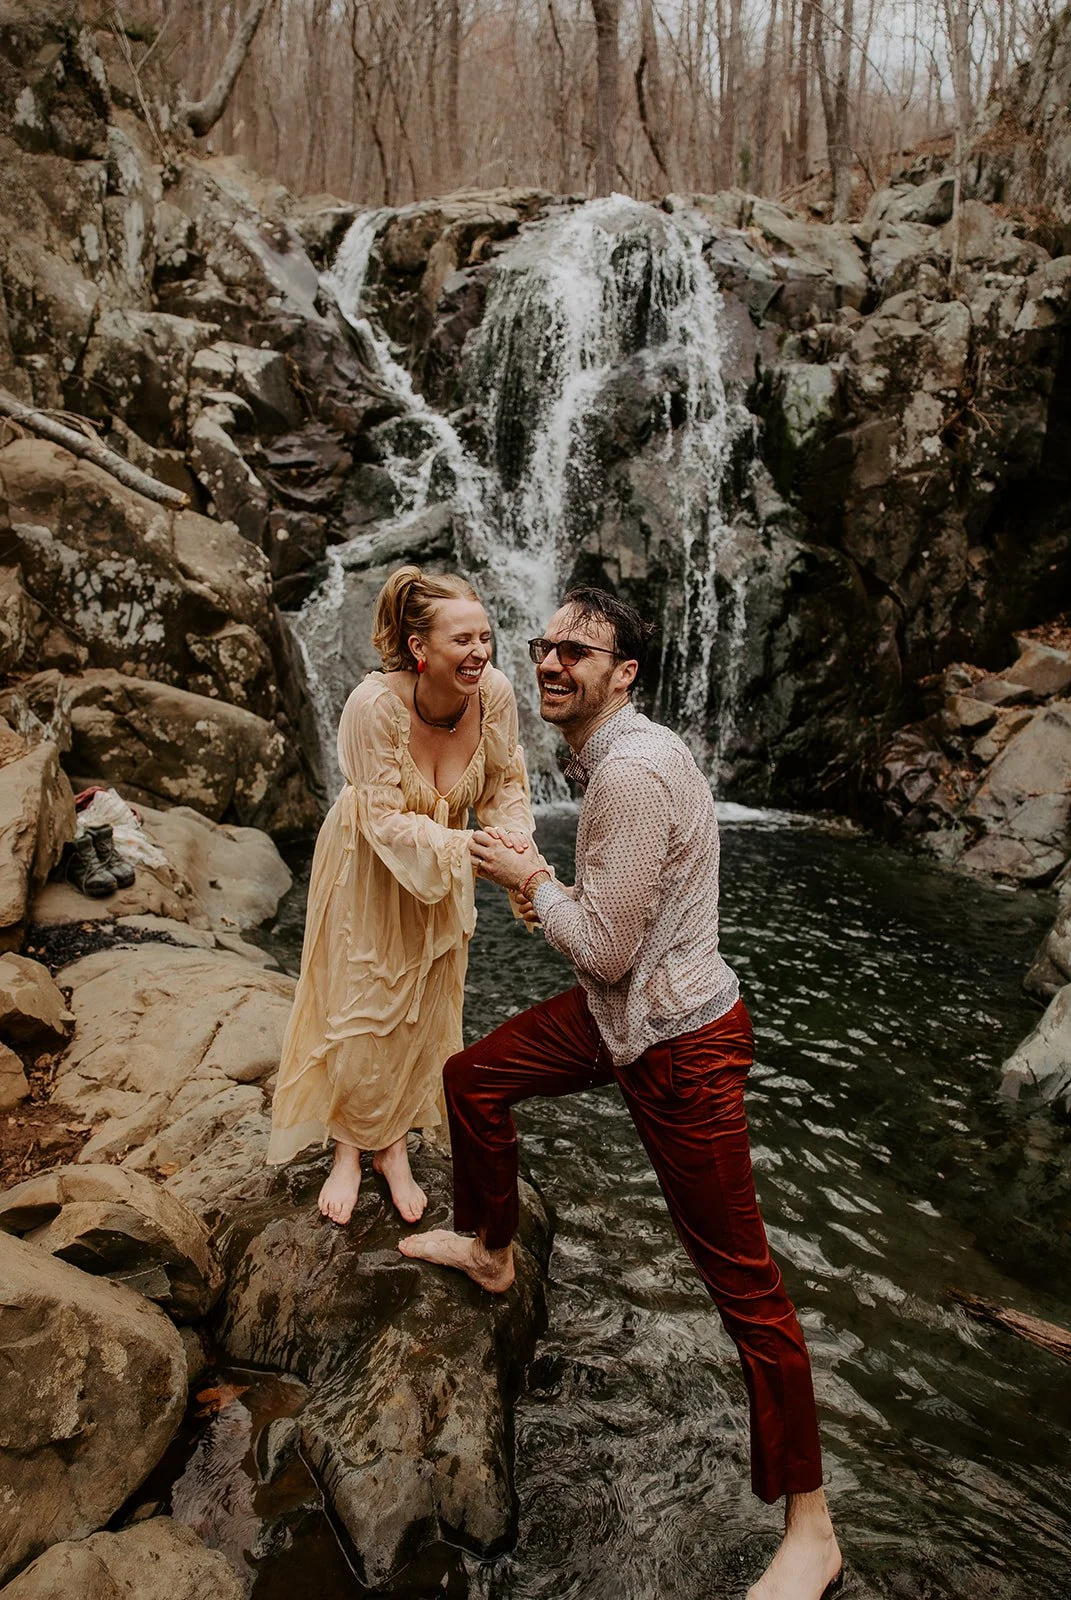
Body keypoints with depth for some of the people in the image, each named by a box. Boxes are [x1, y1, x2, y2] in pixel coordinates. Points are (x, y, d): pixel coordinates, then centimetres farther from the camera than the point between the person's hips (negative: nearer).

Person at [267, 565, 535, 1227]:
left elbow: (507, 784, -11)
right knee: (358, 1007, 8)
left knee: (423, 1013, 14)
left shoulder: (494, 692, -24)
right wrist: (463, 847, -40)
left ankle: (396, 1146, 35)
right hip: (368, 863, -3)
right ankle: (349, 1151, 31)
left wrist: (519, 851, -27)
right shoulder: (374, 704, -34)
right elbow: (384, 819, -29)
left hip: (442, 871, 4)